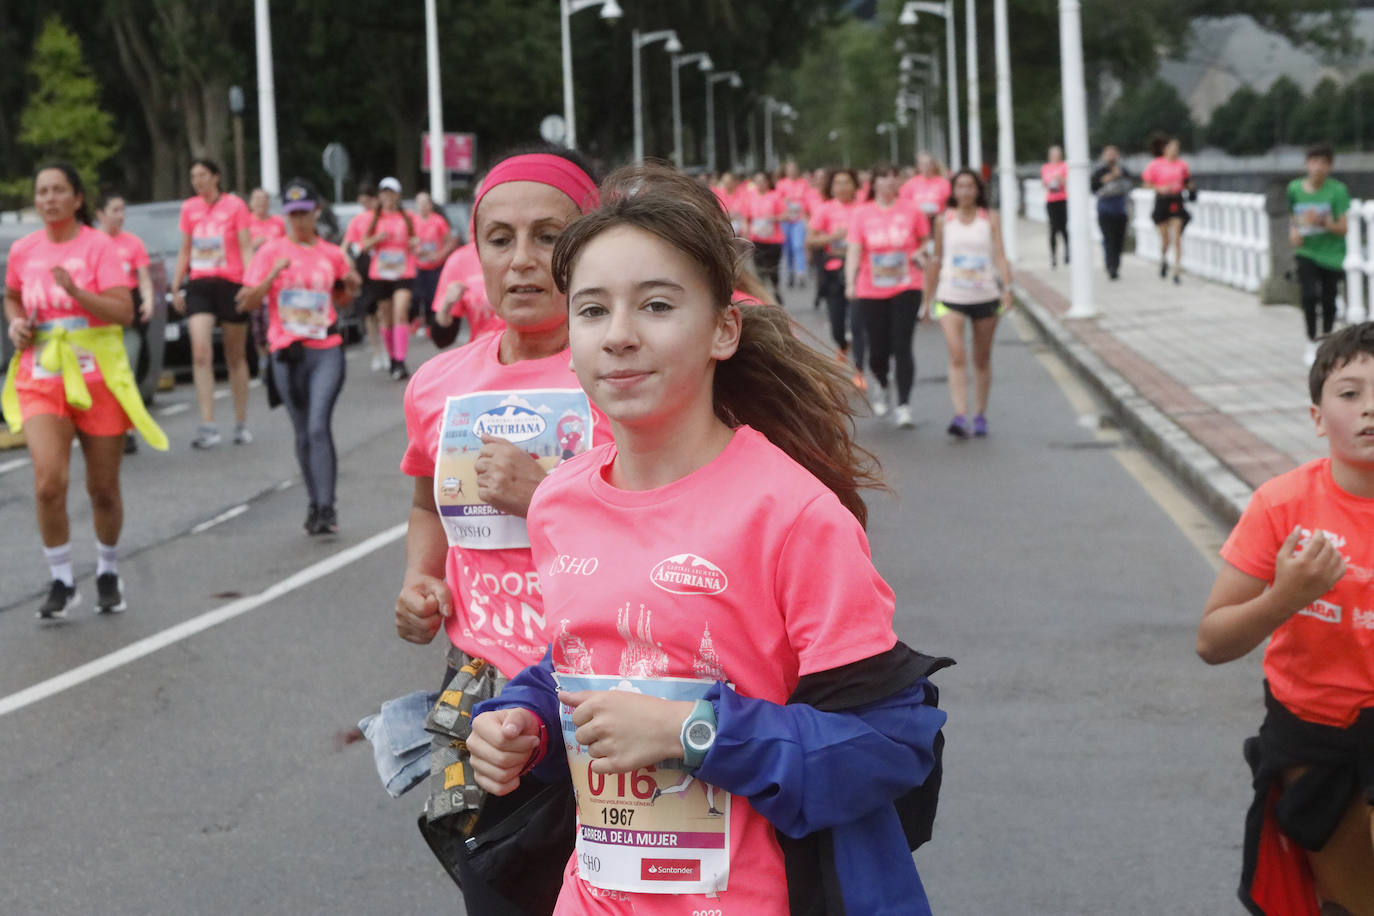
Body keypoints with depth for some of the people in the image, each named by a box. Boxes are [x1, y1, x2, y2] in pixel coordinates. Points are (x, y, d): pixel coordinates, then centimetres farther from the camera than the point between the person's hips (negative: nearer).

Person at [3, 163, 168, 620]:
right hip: (40, 381, 2)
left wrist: (75, 290, -30)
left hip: (98, 379, -2)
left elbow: (124, 311, -17)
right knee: (48, 483, -16)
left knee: (103, 489, 8)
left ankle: (108, 574, 32)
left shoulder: (99, 246, -7)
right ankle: (61, 582, 0)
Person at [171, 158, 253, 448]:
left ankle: (241, 424, 19)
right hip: (199, 285, 3)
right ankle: (208, 426, -16)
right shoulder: (189, 208, 9)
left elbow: (246, 248, -4)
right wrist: (176, 286, 11)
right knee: (200, 353, -12)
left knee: (236, 357, 7)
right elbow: (184, 251, 16)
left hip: (230, 283, -3)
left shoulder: (234, 206, -3)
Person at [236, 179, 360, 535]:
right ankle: (315, 504, 20)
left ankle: (326, 508, -19)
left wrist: (352, 286, 1)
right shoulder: (271, 252, 3)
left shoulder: (333, 254, 7)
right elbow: (246, 303, -2)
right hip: (287, 354, 1)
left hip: (327, 350, -1)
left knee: (318, 426, -16)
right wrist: (272, 276, -17)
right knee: (303, 433, 8)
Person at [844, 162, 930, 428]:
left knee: (902, 346, -11)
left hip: (906, 289, -1)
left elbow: (926, 240, 16)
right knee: (878, 350, 5)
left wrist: (919, 254, -6)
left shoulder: (911, 212, 2)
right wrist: (850, 282, -19)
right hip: (871, 291, 1)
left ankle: (904, 406, -8)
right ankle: (883, 388, 38)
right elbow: (854, 249, -6)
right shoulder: (861, 214, 0)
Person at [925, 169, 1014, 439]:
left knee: (982, 359, 10)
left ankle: (980, 415, 22)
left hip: (985, 296, 1)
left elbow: (999, 255, -2)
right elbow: (937, 259, 13)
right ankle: (960, 416, -24)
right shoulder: (943, 220, 5)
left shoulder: (990, 219, 4)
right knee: (957, 356, -16)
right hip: (951, 298, -1)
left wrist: (1007, 288, -15)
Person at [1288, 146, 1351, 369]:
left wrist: (1323, 223, -29)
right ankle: (1311, 344, -2)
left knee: (1328, 301, 4)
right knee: (1309, 295, -16)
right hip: (1307, 252, 1)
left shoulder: (1337, 191, -12)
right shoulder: (1295, 188, -3)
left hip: (1331, 253, -1)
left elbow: (1343, 229, -12)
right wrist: (1293, 231, -5)